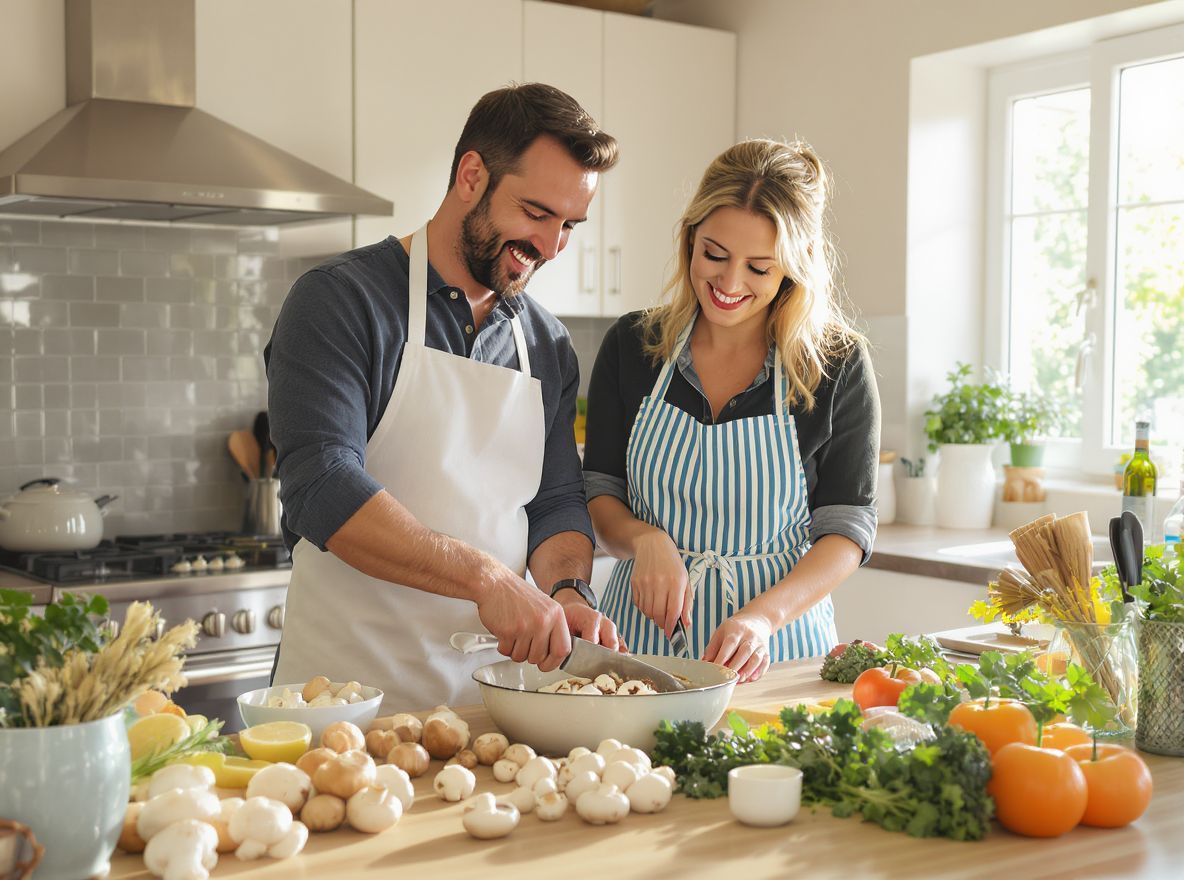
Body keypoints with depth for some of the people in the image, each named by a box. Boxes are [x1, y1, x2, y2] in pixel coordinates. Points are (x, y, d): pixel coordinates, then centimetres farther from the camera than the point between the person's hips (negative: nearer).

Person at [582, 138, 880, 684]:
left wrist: (762, 616, -18)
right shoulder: (632, 346, 3)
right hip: (643, 638, 2)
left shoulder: (837, 366, -3)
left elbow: (847, 529, -3)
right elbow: (598, 494, 8)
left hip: (778, 651, -1)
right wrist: (645, 540, -13)